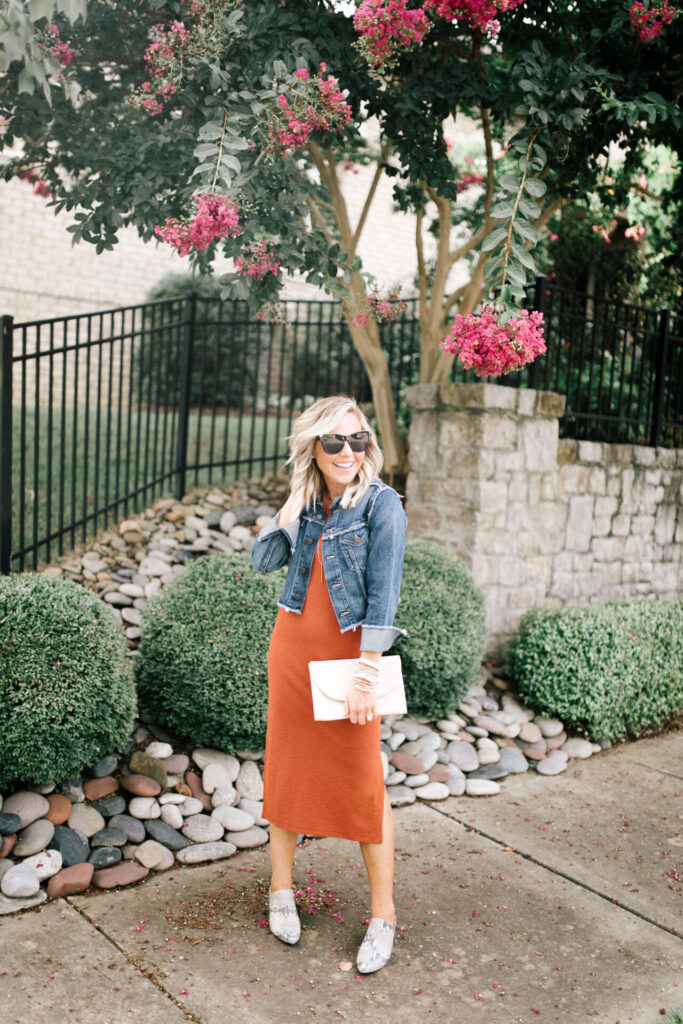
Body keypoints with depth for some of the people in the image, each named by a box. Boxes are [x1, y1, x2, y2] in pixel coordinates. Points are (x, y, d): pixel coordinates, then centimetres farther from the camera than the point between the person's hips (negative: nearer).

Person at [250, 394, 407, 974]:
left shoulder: (381, 503, -12)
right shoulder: (305, 501, 5)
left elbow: (383, 593, -16)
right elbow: (263, 561, 3)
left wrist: (366, 672, -19)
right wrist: (290, 511, -10)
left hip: (351, 651, -5)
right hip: (293, 648, 5)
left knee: (364, 782, 1)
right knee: (286, 767, 13)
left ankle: (383, 917, 17)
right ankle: (281, 889, 33)